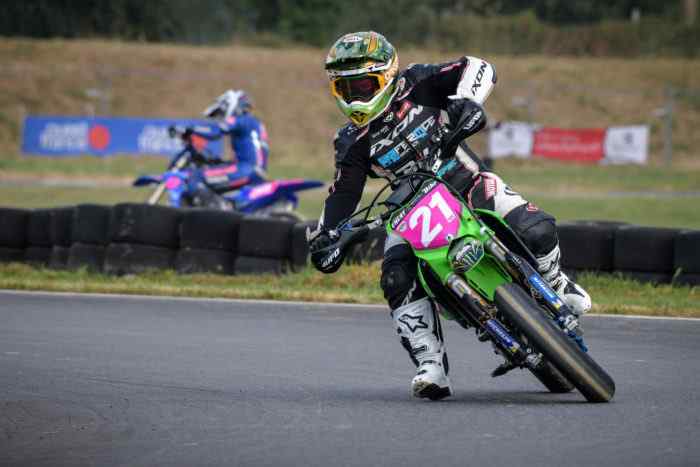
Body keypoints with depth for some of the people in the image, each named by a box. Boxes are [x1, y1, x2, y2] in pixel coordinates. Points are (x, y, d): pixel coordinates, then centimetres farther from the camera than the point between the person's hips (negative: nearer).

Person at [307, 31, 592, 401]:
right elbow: (343, 194, 2)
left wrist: (466, 101, -34)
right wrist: (322, 237, -12)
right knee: (397, 280, -24)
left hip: (466, 184, -2)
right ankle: (431, 368, -25)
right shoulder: (353, 142, 0)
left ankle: (555, 285, 11)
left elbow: (478, 68, -14)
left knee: (535, 231, -22)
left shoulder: (415, 85, -7)